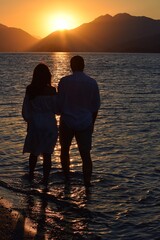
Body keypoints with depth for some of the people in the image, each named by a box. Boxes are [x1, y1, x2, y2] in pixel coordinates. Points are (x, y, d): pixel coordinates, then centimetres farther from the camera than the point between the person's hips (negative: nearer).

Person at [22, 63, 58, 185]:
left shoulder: (30, 90, -4)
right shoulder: (51, 90, -12)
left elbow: (25, 111, 1)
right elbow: (56, 109, -6)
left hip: (34, 124, 2)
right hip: (49, 125, -2)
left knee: (34, 152, 20)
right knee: (47, 153, 6)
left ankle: (31, 175, 31)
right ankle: (45, 179, 9)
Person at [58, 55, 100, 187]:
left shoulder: (65, 81, -8)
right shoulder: (92, 82, -1)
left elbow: (59, 103, -5)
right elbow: (96, 106, 4)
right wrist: (92, 123, 15)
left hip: (67, 122, -1)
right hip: (85, 123, 1)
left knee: (65, 150, 18)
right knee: (86, 154, 5)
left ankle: (67, 178, 21)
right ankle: (87, 182, 1)